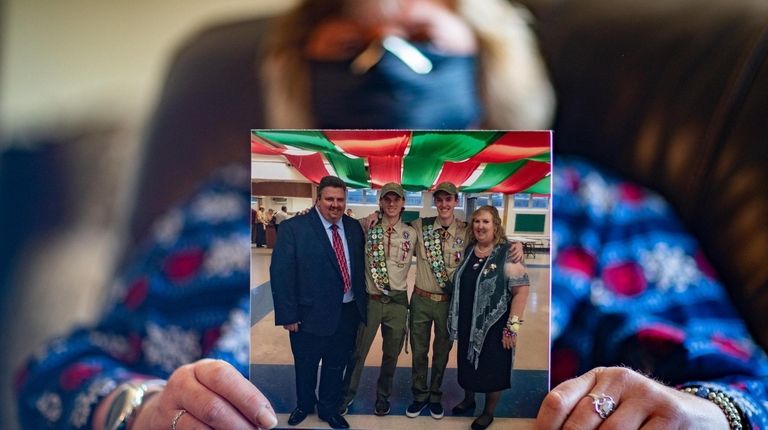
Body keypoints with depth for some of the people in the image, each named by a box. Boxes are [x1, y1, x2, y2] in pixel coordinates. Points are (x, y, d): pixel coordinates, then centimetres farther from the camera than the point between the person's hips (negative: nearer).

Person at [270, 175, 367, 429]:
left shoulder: (354, 227, 3)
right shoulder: (294, 228, -12)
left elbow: (360, 266, 8)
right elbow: (281, 273, -13)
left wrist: (362, 303, 3)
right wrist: (288, 314, -15)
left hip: (348, 313, 3)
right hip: (311, 314, -3)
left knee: (336, 365, 18)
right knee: (305, 366, 18)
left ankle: (329, 409, 39)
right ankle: (304, 405, 43)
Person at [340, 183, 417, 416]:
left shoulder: (410, 233, 1)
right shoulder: (368, 229, -4)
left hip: (397, 301, 2)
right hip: (370, 299, -2)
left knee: (391, 354, 14)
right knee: (358, 350, 5)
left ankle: (382, 396, 33)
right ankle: (347, 394, 25)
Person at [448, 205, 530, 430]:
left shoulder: (507, 254, -15)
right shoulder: (468, 251, 3)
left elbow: (521, 290, -17)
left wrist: (512, 326, -20)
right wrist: (456, 320, 13)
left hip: (494, 325, -5)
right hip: (467, 324, 5)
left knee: (492, 368, 9)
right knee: (467, 364, 19)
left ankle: (489, 412, 29)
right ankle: (468, 399, 43)